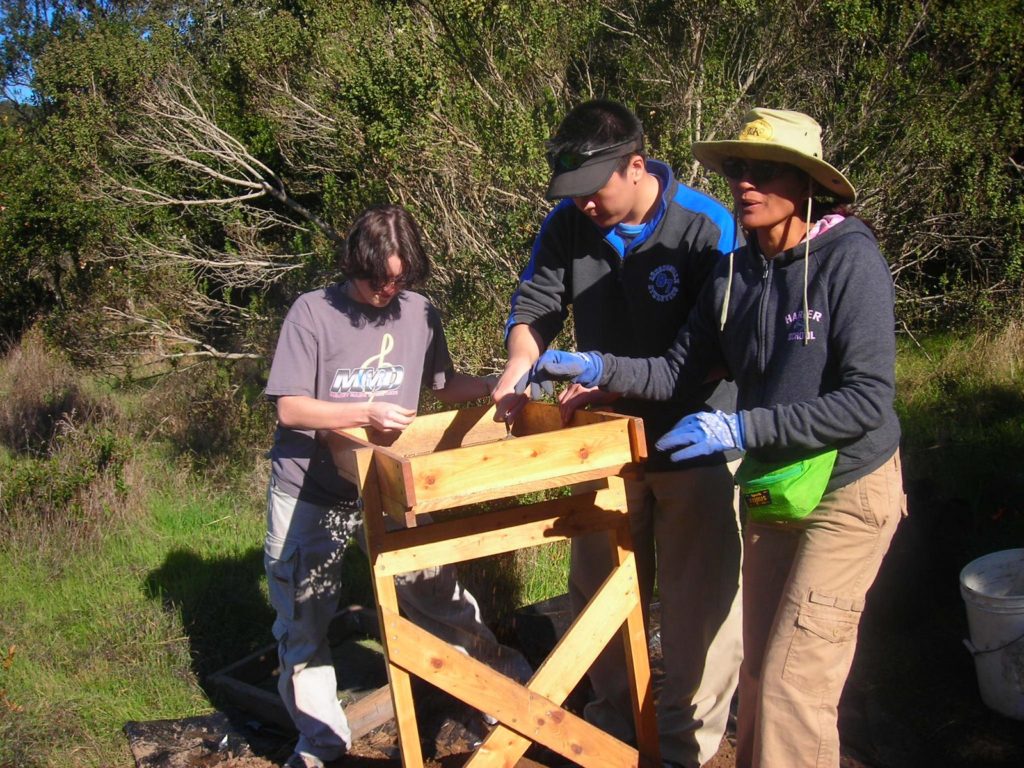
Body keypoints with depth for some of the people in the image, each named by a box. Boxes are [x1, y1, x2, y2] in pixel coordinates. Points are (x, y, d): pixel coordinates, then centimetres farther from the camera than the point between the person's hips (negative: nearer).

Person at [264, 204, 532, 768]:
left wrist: (497, 385, -8)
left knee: (435, 592, 5)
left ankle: (512, 681, 25)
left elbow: (443, 384, 10)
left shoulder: (419, 314, -4)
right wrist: (366, 412, -28)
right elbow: (289, 408, -15)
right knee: (302, 620, 8)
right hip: (309, 494, -1)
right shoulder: (313, 312, -13)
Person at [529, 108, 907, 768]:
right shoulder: (736, 270, -2)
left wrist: (739, 427, -27)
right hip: (771, 486, 6)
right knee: (760, 672, 17)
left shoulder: (850, 259, -19)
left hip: (848, 491, -6)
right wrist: (595, 368, -12)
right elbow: (680, 372, 3)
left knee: (793, 686, -4)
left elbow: (868, 400, -24)